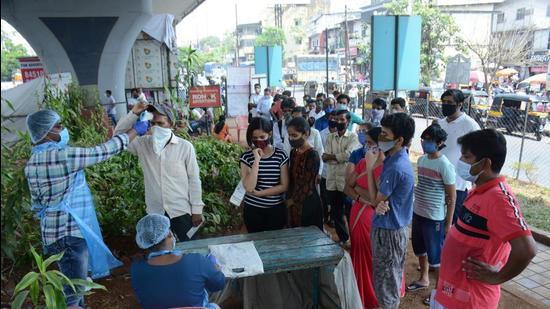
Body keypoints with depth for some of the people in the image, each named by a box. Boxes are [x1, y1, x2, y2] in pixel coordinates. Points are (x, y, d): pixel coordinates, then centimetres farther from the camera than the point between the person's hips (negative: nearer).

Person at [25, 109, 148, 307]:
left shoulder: (32, 163, 8)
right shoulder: (61, 155, -20)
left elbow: (37, 204, 15)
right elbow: (102, 152, -15)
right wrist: (134, 131, -6)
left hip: (54, 232, 9)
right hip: (69, 233, -9)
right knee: (73, 291, 0)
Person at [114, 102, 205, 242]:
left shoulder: (185, 146, -10)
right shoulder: (143, 144, 0)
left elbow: (194, 180, -7)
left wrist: (197, 210, -6)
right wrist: (134, 114, -13)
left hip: (181, 210, -3)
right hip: (155, 211, 3)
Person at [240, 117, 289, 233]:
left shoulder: (280, 155, -6)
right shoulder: (246, 157, -6)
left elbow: (284, 186, -8)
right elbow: (249, 187, -17)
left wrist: (258, 193, -14)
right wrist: (257, 160, -22)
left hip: (276, 209, 0)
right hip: (252, 210, 0)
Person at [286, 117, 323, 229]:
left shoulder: (312, 155, -17)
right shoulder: (293, 152, 5)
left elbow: (309, 187, -18)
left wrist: (292, 200, -7)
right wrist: (289, 199, 3)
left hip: (308, 205, -7)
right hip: (294, 205, 7)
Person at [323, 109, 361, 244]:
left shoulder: (353, 136, -3)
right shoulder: (330, 137, 8)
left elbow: (347, 155, -18)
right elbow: (325, 158, -3)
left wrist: (331, 156, -7)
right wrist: (340, 158, -15)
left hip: (347, 180, -4)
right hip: (332, 180, 4)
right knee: (335, 213, 14)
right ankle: (343, 238, 31)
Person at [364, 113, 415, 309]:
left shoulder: (396, 168, -27)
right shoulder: (396, 159, 4)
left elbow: (376, 199, -15)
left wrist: (370, 167, -13)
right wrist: (380, 204, -17)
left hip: (388, 230, -9)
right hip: (393, 226, 9)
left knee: (386, 278, 8)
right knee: (391, 276, 24)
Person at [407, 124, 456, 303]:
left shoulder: (445, 165, -17)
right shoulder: (421, 160, 5)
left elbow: (452, 197, -12)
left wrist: (448, 223, -11)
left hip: (435, 218, -7)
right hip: (418, 213, 7)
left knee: (435, 256, 5)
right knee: (420, 249, 21)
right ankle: (424, 279, 41)